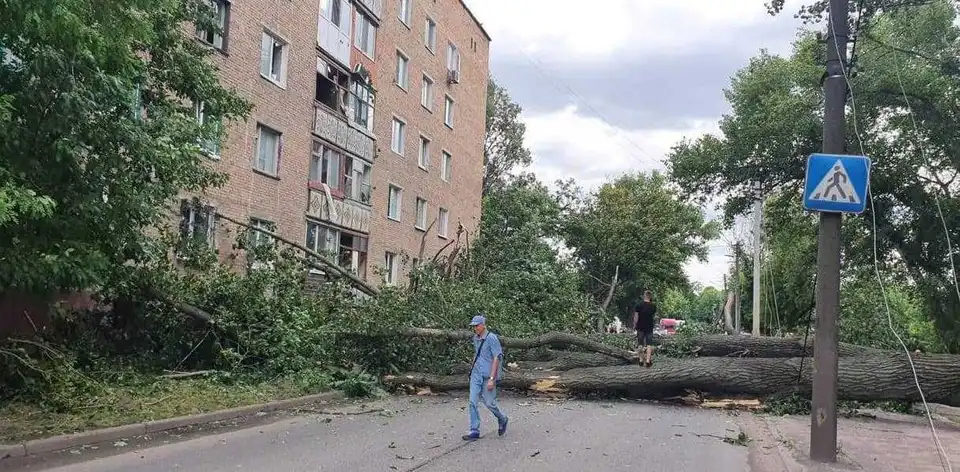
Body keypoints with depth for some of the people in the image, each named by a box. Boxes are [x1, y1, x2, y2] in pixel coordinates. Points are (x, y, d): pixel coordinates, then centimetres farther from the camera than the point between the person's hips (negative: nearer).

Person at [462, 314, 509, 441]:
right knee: (472, 402, -2)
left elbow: (497, 359, -16)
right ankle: (474, 431, 4)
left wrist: (492, 378, -20)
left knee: (489, 403, 3)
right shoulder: (475, 339, 9)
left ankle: (502, 420, 31)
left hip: (488, 377, -6)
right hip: (476, 375, 6)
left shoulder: (492, 338, -13)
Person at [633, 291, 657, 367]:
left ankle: (641, 360, 8)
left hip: (641, 327, -1)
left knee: (640, 344, 7)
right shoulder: (653, 306, -1)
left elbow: (636, 317, -8)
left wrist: (634, 325, 3)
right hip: (650, 327, 1)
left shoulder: (639, 305, -8)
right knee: (649, 344, 3)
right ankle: (648, 360, -5)